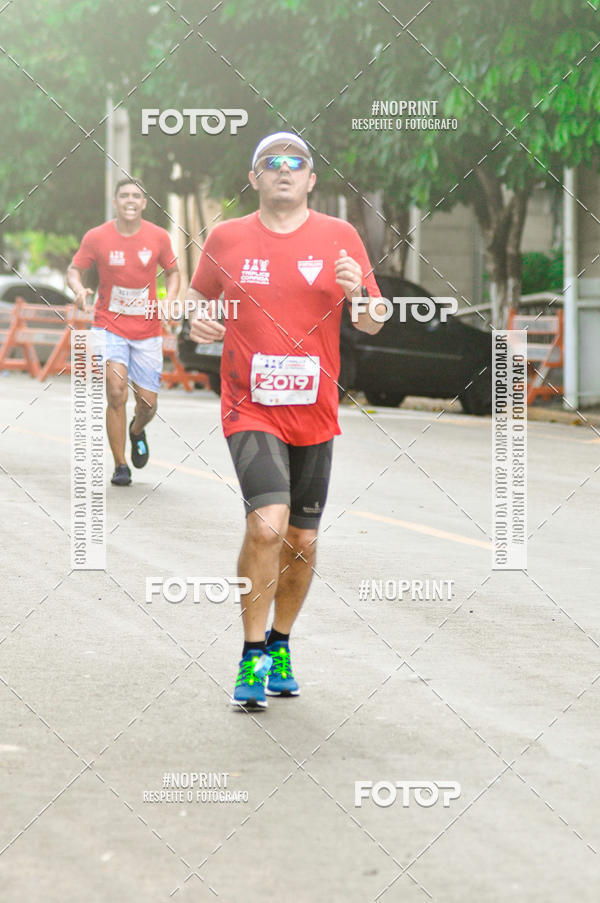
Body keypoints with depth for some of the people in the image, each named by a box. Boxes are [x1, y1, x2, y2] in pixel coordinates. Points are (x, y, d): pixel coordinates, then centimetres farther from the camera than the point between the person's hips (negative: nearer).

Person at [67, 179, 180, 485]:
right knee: (116, 391, -18)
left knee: (148, 402, 1)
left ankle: (137, 431, 40)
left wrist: (170, 300, -7)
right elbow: (74, 269, 4)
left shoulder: (158, 237, -2)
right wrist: (79, 289, -18)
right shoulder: (96, 237, -6)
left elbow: (172, 271, 12)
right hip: (109, 325, -2)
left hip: (147, 331, 2)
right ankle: (120, 466, -4)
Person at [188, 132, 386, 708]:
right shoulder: (226, 238, 3)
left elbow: (372, 325, 5)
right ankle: (252, 656, -8)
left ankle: (280, 644, 32)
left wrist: (357, 293, -17)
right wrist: (198, 321, -5)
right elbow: (200, 294, 18)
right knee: (266, 524, -21)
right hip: (250, 410, -2)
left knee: (302, 540, 9)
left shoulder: (340, 237, 3)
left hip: (314, 412, 2)